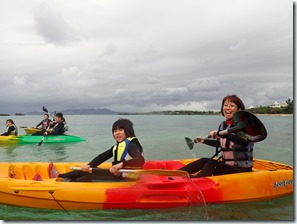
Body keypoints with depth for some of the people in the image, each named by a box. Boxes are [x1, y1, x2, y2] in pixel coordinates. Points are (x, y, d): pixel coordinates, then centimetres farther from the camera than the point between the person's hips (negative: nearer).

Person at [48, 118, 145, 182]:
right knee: (84, 172, 10)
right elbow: (103, 156, 2)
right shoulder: (117, 146, 12)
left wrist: (121, 164, -40)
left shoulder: (131, 144, -16)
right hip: (116, 174, 9)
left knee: (88, 178, -16)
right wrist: (89, 165, -13)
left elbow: (140, 160, -33)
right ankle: (59, 176, 21)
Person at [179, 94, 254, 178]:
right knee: (204, 161, -8)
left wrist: (222, 134, -45)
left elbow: (245, 142, -37)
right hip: (226, 164, 7)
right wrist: (203, 140, 32)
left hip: (242, 169, -7)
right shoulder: (222, 125, 7)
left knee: (212, 164, -26)